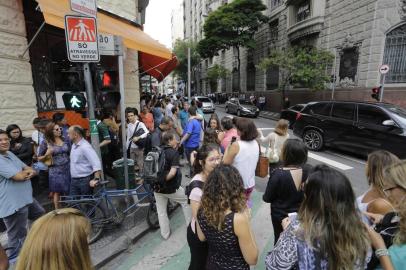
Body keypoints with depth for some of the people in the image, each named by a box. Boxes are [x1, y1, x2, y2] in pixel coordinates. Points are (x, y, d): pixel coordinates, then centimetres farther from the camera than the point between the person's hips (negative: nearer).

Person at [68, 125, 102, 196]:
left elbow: (96, 163, -28)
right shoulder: (74, 145, 10)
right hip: (74, 180, 8)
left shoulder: (85, 147, -20)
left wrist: (96, 179, -33)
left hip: (85, 180, -8)